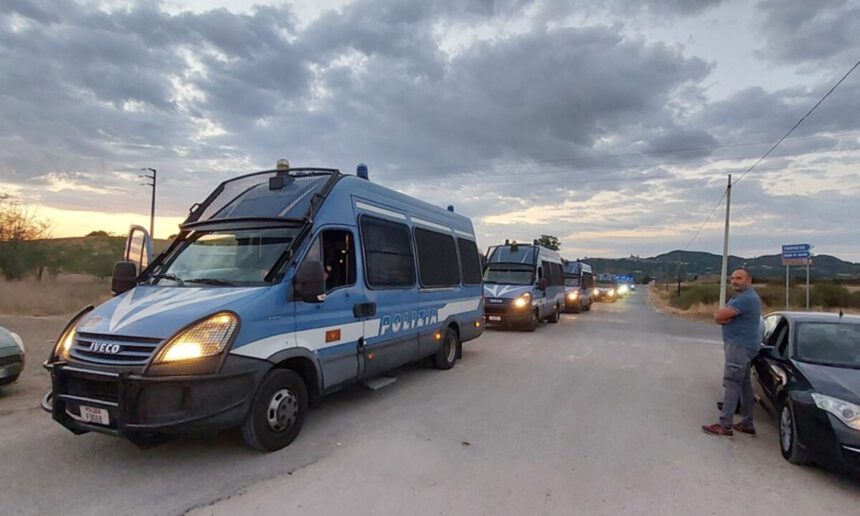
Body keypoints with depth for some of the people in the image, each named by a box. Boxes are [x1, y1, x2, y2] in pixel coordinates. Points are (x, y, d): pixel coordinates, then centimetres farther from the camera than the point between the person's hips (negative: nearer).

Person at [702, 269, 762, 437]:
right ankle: (747, 423, 21)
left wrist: (723, 313, -2)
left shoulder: (746, 298, -18)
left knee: (731, 384, -10)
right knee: (743, 384, 14)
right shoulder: (741, 296, 18)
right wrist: (726, 317, -10)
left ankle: (725, 425, -8)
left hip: (740, 346, -11)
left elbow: (719, 315, -23)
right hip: (742, 345, 11)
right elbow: (718, 317, 11)